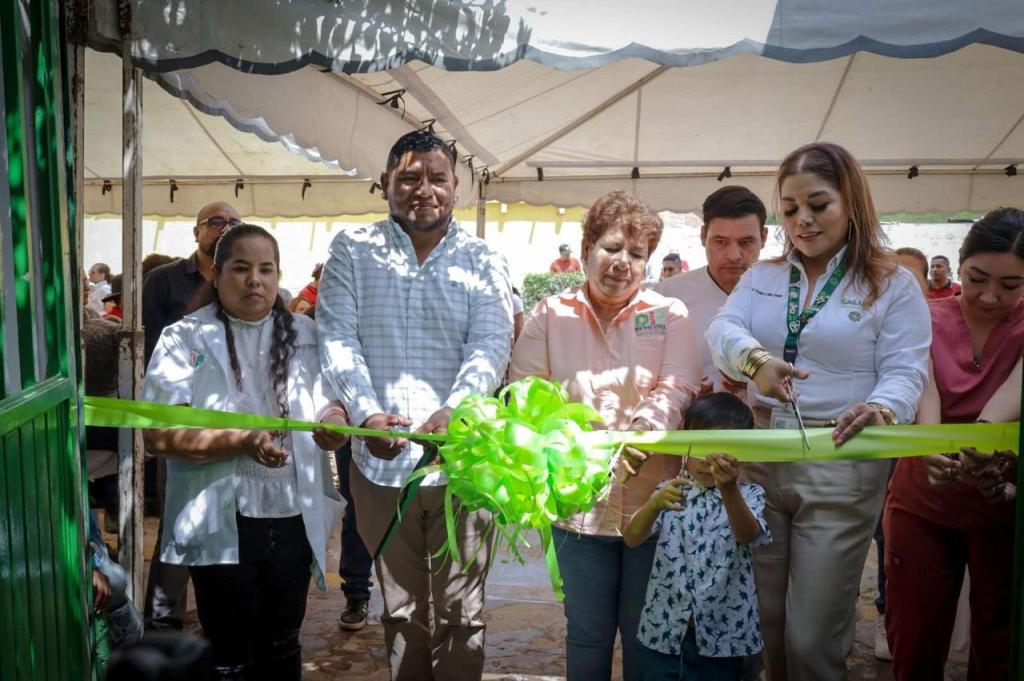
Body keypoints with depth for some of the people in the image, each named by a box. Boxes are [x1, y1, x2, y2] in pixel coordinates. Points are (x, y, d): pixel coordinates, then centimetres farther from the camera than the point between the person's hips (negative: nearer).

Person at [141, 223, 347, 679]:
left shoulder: (305, 335, 5)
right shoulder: (185, 339, -7)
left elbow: (331, 409, 7)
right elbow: (158, 435, -14)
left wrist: (334, 425, -18)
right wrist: (243, 441, -28)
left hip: (295, 519, 4)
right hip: (223, 525, -3)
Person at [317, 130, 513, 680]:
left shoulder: (483, 260, 3)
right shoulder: (351, 251, 4)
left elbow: (491, 345, -9)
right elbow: (337, 339, -5)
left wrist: (450, 413, -27)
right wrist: (366, 413, -22)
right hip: (381, 461, 1)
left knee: (460, 613, 11)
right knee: (402, 611, 18)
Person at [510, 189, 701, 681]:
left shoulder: (669, 314, 4)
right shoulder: (550, 315, 5)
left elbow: (678, 388, -7)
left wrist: (644, 431, -26)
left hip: (652, 498, 0)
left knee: (646, 632, 14)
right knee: (587, 632, 15)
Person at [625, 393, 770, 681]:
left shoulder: (748, 495, -4)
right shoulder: (670, 492, -2)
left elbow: (748, 535, -24)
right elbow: (631, 539, -15)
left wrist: (729, 489, -42)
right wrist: (654, 505, -34)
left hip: (722, 633, -1)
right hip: (664, 628, 1)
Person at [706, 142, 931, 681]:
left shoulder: (893, 285, 2)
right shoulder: (762, 278, 11)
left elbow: (905, 372, -7)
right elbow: (722, 332, -5)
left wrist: (881, 409, -30)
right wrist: (755, 359, -28)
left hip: (840, 468, -3)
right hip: (757, 460, 4)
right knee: (756, 624, 14)